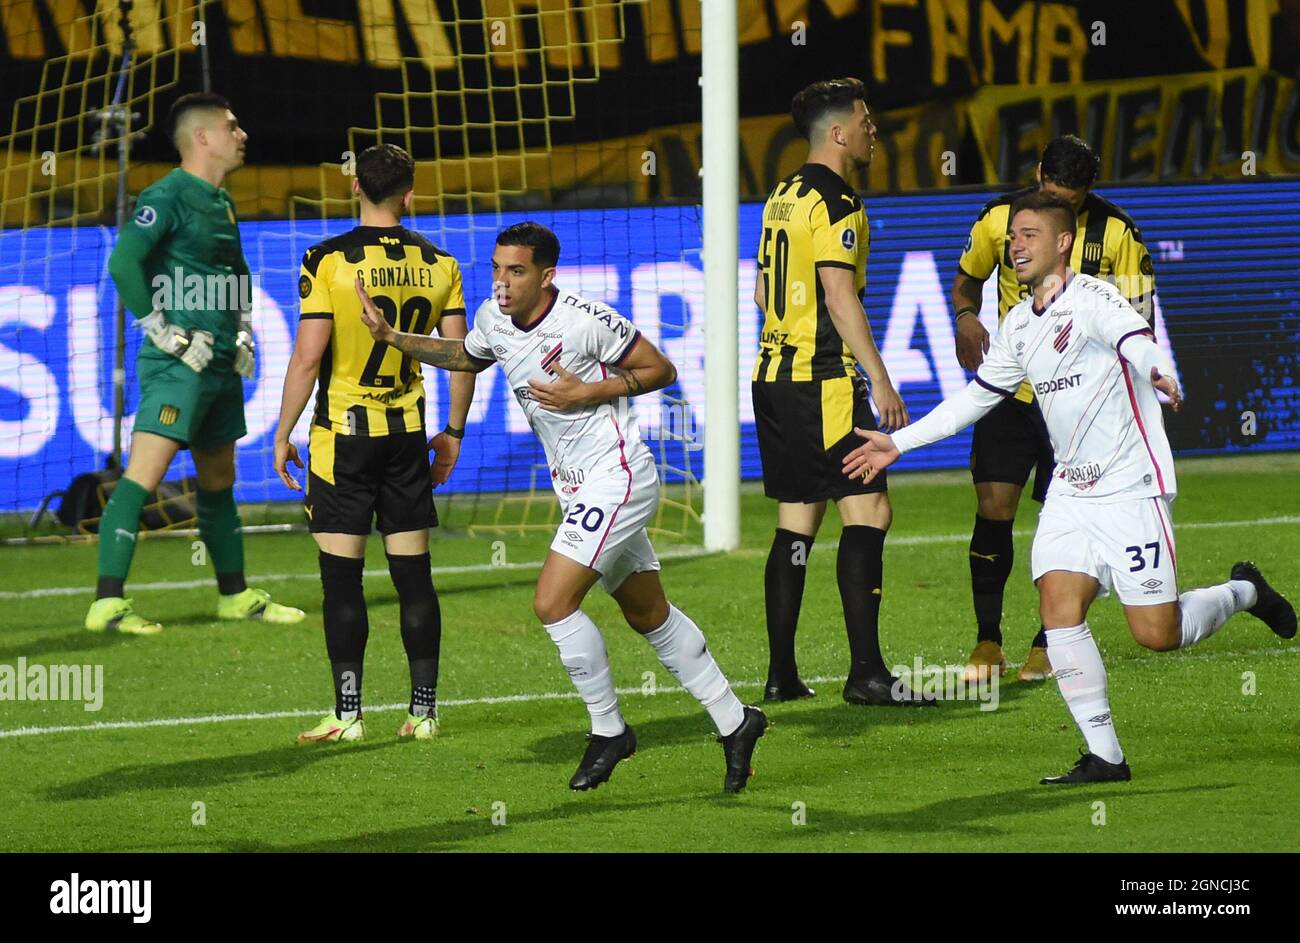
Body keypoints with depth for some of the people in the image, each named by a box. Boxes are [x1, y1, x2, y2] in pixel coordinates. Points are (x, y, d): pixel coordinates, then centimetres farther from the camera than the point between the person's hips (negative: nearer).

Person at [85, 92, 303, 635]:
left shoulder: (221, 202, 16)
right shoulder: (167, 197, -12)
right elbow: (123, 263, -23)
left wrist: (243, 332, 20)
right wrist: (166, 334, -19)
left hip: (221, 365, 9)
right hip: (177, 365, -9)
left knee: (218, 481, 18)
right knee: (143, 476, -14)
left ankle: (235, 595, 29)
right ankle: (108, 603, -18)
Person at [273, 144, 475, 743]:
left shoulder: (328, 261, -11)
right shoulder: (438, 264, 1)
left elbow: (308, 357, -13)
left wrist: (282, 435, -4)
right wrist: (453, 433, 15)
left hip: (342, 435, -4)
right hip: (407, 434, 4)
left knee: (342, 579, 0)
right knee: (414, 576, 8)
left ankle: (348, 714, -1)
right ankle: (424, 711, 10)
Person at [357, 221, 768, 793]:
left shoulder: (586, 320, -20)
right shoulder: (494, 318, 2)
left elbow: (660, 369, -10)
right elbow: (466, 358, 25)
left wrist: (586, 392, -20)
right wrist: (392, 338, 13)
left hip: (615, 476, -8)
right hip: (576, 485, 8)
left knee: (553, 602, -17)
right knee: (648, 614, 15)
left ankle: (608, 731, -1)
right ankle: (734, 722, 26)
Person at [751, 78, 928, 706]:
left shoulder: (783, 196, 16)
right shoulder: (835, 201, -12)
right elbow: (840, 297, -18)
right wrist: (881, 382, -16)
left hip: (775, 373, 10)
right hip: (824, 380, -10)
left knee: (797, 522, 11)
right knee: (867, 511, -9)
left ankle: (781, 673, 9)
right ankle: (866, 672, -15)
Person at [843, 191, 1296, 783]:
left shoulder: (1092, 300, -12)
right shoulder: (1019, 326, 11)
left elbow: (1137, 343, -33)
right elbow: (977, 396, 24)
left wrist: (1158, 375, -56)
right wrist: (899, 443, 24)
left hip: (1132, 489, -7)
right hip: (1070, 493, 7)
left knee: (1156, 635, -6)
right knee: (1058, 607, -12)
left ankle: (1243, 593, 25)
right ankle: (1104, 757, -7)